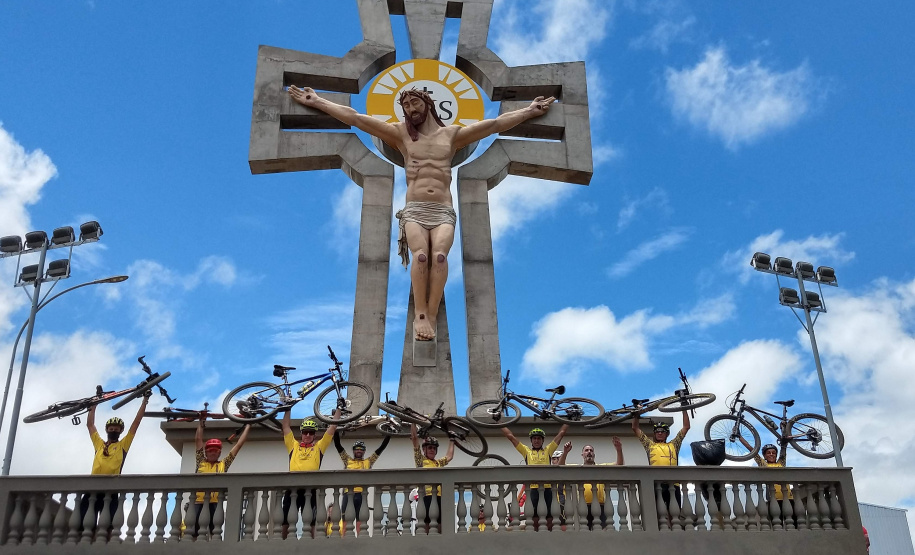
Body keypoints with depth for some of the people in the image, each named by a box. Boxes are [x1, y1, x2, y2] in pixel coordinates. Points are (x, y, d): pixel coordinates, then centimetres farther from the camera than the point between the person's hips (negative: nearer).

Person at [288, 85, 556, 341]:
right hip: (414, 211, 0)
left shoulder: (452, 134, 17)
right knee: (421, 255, -30)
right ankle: (420, 315, -29)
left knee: (439, 255, -30)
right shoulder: (400, 133, 16)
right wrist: (317, 102, 9)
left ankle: (431, 316, -32)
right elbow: (355, 118, 13)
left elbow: (496, 124, 18)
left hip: (443, 212, 0)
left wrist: (529, 111, 17)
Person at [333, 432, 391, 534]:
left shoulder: (368, 462, 18)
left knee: (360, 521, 2)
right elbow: (337, 445, 12)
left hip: (361, 494, 1)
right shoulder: (347, 461, 17)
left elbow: (381, 448, 16)